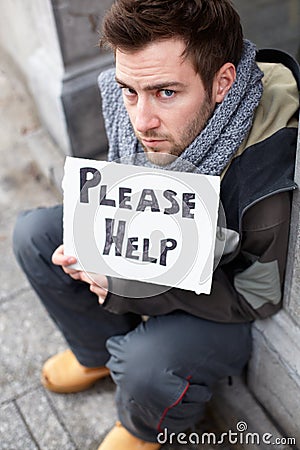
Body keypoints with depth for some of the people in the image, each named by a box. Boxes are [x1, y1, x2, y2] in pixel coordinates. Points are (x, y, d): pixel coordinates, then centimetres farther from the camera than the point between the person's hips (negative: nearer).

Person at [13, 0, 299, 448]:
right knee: (35, 233, -3)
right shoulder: (124, 98, -19)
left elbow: (256, 296, -24)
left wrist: (128, 284, -31)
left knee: (145, 366, -31)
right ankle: (102, 352, 19)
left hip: (222, 305, -5)